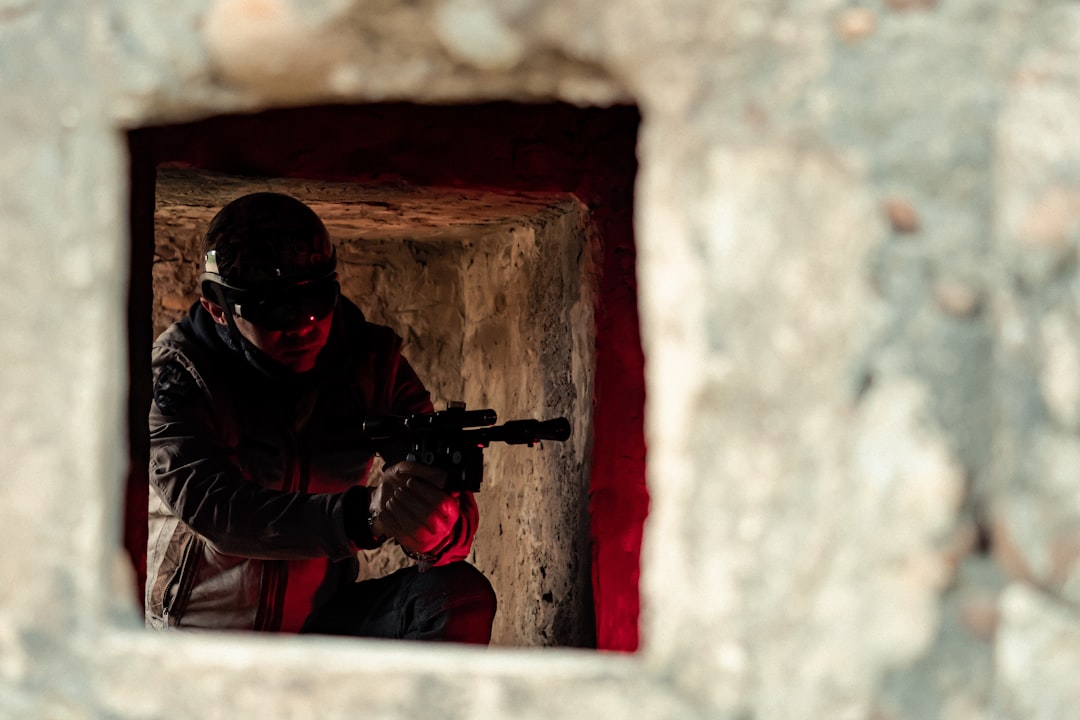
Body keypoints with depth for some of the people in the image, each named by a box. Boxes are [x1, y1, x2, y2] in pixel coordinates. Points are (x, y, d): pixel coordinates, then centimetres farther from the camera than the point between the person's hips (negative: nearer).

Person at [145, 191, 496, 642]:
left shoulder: (372, 363, -3)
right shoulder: (176, 373, -12)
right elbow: (213, 509, -30)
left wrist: (434, 528, -39)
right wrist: (363, 513, -44)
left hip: (322, 621, 3)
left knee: (463, 595, -19)